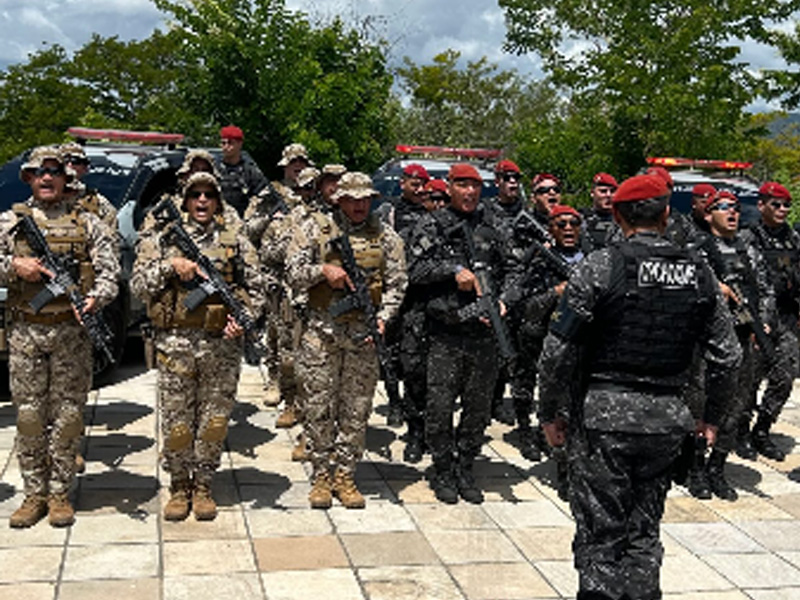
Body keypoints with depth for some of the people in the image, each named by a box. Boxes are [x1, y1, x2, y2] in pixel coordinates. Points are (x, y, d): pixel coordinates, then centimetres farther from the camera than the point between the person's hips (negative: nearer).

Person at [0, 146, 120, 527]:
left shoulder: (87, 222, 7)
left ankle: (59, 492, 14)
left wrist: (96, 298, -19)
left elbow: (109, 270, -1)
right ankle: (34, 494, 17)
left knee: (68, 414, 3)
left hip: (72, 331, -1)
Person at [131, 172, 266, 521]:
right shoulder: (164, 238, 6)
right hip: (175, 343, 0)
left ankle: (203, 485, 22)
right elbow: (138, 285, 1)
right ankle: (179, 485, 22)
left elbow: (256, 287, 7)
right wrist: (171, 265, -12)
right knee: (176, 422, 5)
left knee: (214, 421, 7)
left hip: (223, 345, 1)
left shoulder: (235, 237, 7)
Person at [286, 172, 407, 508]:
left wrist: (382, 318, -8)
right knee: (319, 408, 2)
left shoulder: (385, 235, 8)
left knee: (356, 410, 5)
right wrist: (323, 270, -16)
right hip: (321, 330, -1)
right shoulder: (314, 229, 4)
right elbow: (293, 275, 1)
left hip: (364, 333, 2)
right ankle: (321, 476, 14)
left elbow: (396, 284, 6)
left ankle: (345, 476, 16)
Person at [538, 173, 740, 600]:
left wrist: (550, 412, 1)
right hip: (667, 419, 4)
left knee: (600, 536, 5)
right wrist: (712, 416, 18)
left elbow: (558, 352, -11)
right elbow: (726, 356, 6)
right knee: (644, 533, 18)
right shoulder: (699, 273, 3)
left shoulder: (598, 267, -10)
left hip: (603, 416, -4)